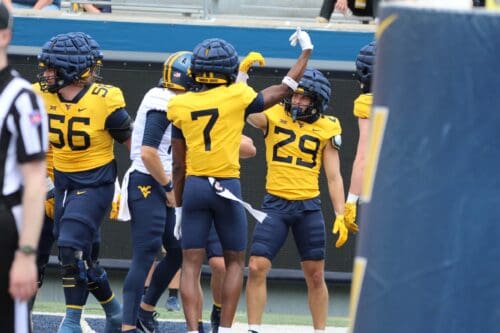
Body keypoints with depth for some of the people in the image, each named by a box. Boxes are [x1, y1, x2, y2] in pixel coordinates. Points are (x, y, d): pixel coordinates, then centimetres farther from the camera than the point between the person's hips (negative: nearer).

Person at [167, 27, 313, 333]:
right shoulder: (238, 98, -5)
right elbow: (285, 88, 9)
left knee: (191, 264, 2)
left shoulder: (181, 106, 3)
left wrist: (179, 207, 16)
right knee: (235, 262, 13)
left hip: (193, 186, 2)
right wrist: (306, 51, 23)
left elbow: (179, 165, 7)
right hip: (227, 186, -2)